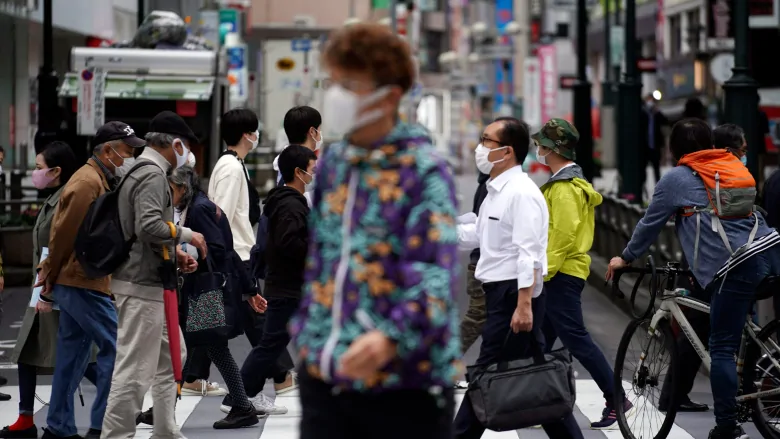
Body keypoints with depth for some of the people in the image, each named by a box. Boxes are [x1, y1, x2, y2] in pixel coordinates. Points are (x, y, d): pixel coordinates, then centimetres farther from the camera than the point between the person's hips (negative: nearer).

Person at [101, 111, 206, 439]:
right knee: (135, 369, -7)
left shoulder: (139, 171, 15)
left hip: (153, 285, 11)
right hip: (142, 287, -11)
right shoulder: (153, 175, -15)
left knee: (170, 358, 21)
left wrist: (176, 254, 10)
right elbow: (149, 226, -28)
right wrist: (186, 235, -13)